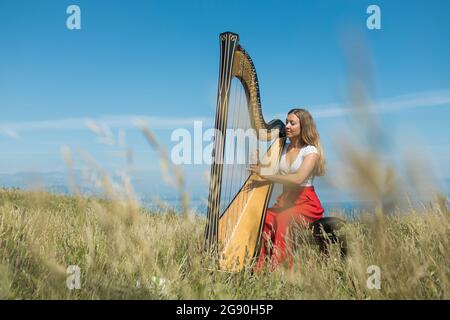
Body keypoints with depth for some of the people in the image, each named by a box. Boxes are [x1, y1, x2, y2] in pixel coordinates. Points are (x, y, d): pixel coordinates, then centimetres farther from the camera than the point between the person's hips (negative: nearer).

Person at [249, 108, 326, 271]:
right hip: (284, 200, 5)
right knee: (264, 218, -23)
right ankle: (260, 268, -21)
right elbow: (274, 174, 11)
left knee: (283, 219, -33)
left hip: (305, 202, -5)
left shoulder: (311, 151, -5)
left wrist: (265, 174, -22)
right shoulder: (282, 148, 13)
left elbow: (298, 178, -21)